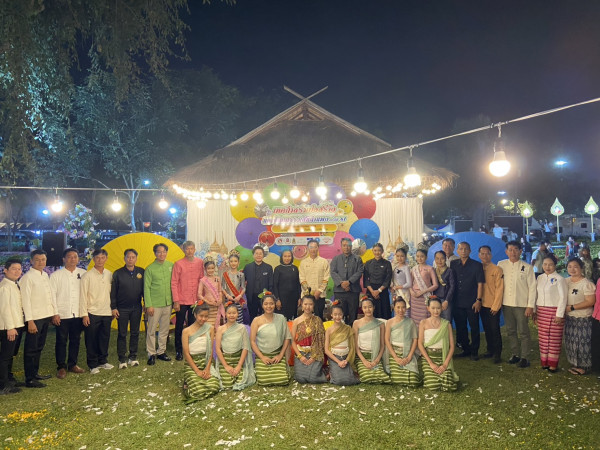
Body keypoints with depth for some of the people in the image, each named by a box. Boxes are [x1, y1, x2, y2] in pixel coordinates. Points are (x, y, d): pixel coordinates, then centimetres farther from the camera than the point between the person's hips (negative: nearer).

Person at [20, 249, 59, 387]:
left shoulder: (45, 276, 12)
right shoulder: (28, 277, -12)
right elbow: (26, 300, -16)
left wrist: (55, 313, 14)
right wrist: (30, 321, -19)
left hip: (46, 317, 8)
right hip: (35, 318, -7)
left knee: (39, 347, 17)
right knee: (31, 349, 0)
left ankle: (35, 373, 28)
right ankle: (29, 379, 6)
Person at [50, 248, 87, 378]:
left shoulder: (83, 274, 4)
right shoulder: (56, 275, 0)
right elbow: (51, 295, -2)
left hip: (78, 314, 2)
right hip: (62, 314, -2)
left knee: (75, 340, 10)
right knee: (61, 341, 3)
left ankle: (72, 364, 24)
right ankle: (61, 367, 15)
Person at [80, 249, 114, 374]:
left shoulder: (109, 274, 7)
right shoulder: (87, 276, -4)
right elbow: (83, 295, -6)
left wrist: (113, 309, 9)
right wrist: (84, 314, -9)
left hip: (106, 312, 4)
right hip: (92, 312, -4)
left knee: (105, 338, 10)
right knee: (92, 340, 3)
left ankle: (103, 361, 25)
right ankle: (93, 365, 14)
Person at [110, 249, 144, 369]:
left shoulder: (141, 272, 2)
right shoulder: (118, 273, -3)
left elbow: (144, 289, 7)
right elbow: (113, 292, 0)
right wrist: (113, 307, -3)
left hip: (136, 308, 2)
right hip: (122, 308, -2)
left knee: (135, 333, 8)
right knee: (122, 334, 3)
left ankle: (133, 357, 19)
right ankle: (122, 359, 11)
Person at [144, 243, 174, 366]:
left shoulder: (171, 266, 5)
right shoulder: (150, 269, -5)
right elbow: (146, 288, -5)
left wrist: (174, 300, 7)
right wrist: (148, 305, -10)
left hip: (168, 304, 4)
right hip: (155, 305, -4)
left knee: (164, 330, 12)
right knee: (151, 330, 1)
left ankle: (161, 351, 24)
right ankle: (151, 354, 12)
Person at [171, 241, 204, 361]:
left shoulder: (200, 262, 3)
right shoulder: (178, 264, -6)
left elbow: (201, 280, 9)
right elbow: (174, 283, -6)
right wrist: (176, 301, -10)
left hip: (195, 300, 3)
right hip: (182, 301, -3)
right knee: (179, 326, 6)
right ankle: (179, 351, 17)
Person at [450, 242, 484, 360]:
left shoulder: (477, 265, -1)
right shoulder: (453, 264, 8)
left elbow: (480, 284, -4)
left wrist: (478, 300, -11)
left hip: (472, 303, -3)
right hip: (457, 302, 4)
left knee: (474, 327, 1)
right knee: (460, 328, 9)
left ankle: (474, 352, 13)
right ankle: (466, 349, 23)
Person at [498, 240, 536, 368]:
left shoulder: (527, 267, -3)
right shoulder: (501, 265, 4)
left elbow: (532, 287, -3)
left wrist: (530, 306, -7)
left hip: (521, 304, -3)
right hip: (506, 303, 3)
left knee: (523, 332, 0)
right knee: (510, 331, 12)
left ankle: (524, 357, 11)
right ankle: (515, 354, 24)